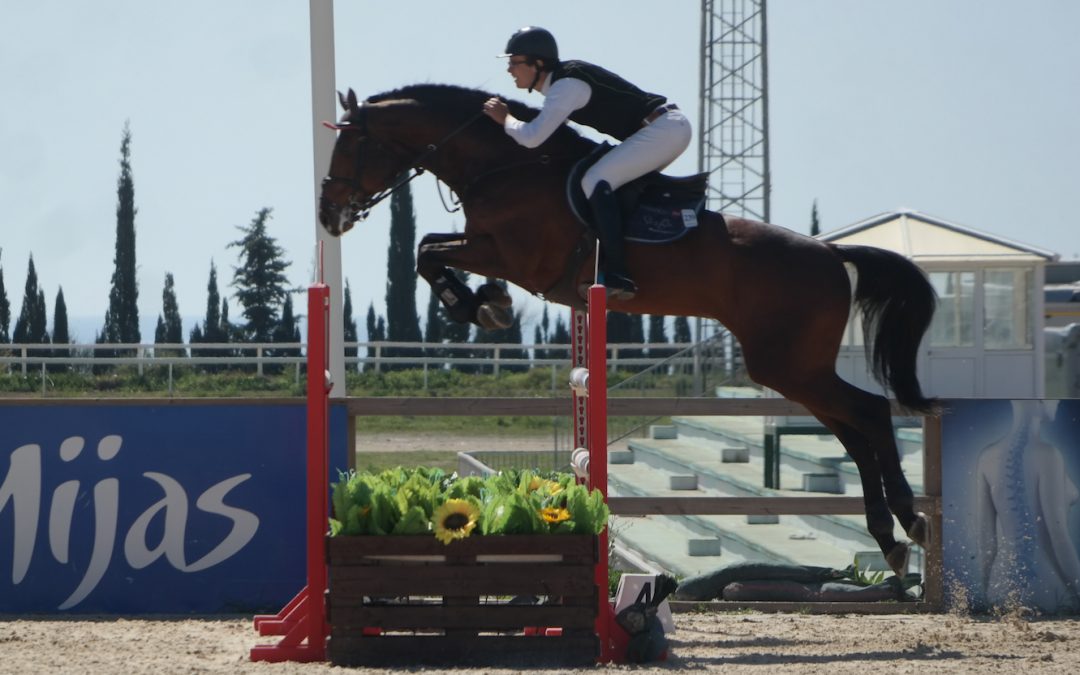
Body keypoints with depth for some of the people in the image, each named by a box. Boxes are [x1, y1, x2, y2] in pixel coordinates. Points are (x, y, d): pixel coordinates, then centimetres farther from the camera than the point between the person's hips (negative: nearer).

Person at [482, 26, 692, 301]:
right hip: (671, 126, 11)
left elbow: (531, 137, -24)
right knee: (599, 181, 21)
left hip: (664, 129, -11)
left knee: (595, 182, -18)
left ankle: (617, 276, -25)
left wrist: (505, 118, -6)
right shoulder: (566, 78, 14)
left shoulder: (566, 86, -17)